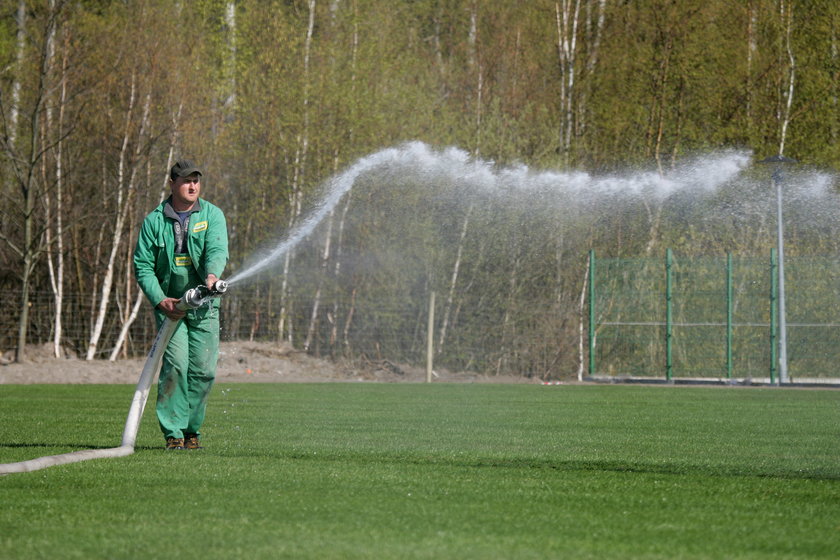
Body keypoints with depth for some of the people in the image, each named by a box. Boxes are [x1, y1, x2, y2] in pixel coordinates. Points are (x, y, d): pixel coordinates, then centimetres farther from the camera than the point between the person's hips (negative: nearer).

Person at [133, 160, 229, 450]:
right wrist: (160, 300, -10)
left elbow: (217, 249, -11)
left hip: (204, 306, 2)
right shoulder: (155, 220, 3)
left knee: (203, 370, 0)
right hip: (169, 305, -2)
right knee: (175, 365, -14)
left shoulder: (212, 215, 5)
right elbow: (142, 266, 3)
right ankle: (173, 433, -10)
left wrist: (212, 274, -34)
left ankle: (192, 430, 14)